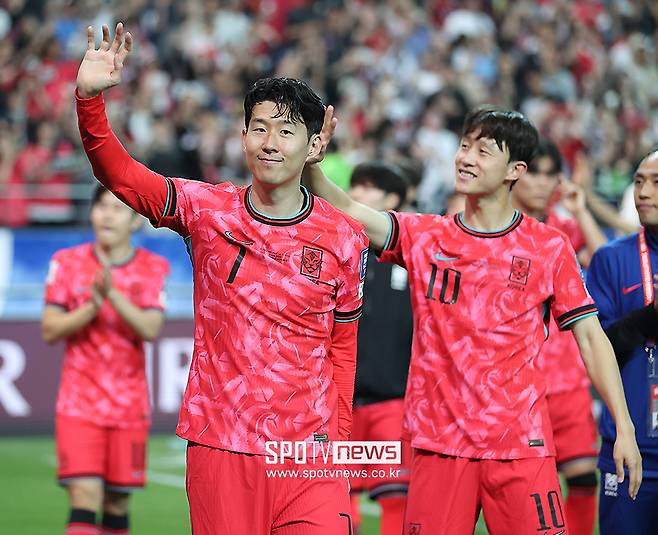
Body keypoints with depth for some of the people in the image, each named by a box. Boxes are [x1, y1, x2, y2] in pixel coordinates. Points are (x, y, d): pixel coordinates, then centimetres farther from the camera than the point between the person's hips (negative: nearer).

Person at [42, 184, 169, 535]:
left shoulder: (153, 268, 2)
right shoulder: (67, 262, 3)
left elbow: (150, 329, -11)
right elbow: (49, 331, -1)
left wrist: (112, 293, -23)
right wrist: (92, 307, -16)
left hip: (129, 403, 1)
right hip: (80, 403, -1)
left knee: (118, 501, 5)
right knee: (85, 494, -14)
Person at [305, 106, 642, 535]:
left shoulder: (549, 247, 4)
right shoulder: (423, 237, 9)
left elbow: (590, 338, 5)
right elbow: (346, 210, -4)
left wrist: (624, 427, -2)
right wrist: (310, 161, -22)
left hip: (521, 443, -1)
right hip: (439, 443, 2)